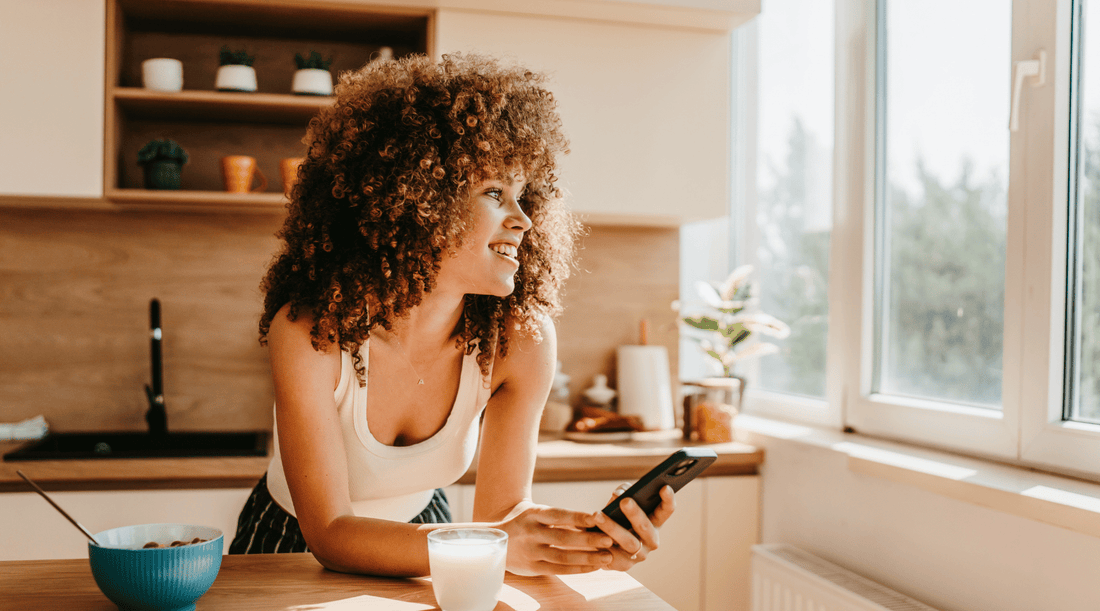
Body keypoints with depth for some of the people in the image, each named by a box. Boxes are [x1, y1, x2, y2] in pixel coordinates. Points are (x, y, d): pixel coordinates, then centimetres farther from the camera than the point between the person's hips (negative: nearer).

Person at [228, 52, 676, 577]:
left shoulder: (522, 338, -20)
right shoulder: (310, 329, -27)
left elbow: (502, 510, -14)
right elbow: (329, 532, -27)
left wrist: (594, 536, -34)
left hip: (416, 539, 2)